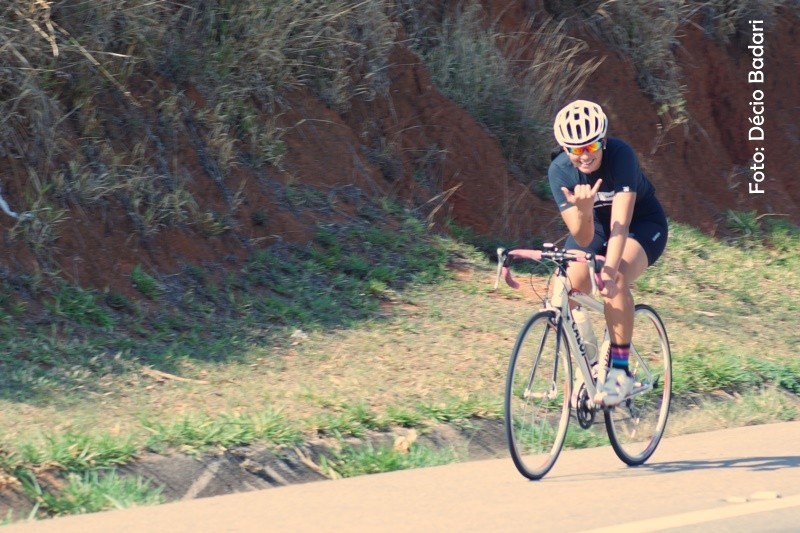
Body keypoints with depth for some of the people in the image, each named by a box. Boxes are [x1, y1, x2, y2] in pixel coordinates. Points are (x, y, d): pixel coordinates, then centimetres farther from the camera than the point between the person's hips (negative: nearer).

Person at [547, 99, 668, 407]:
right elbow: (583, 237, -28)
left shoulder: (620, 155, -33)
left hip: (642, 224, -3)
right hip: (593, 225, 3)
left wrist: (609, 271, -53)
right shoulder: (560, 171, -24)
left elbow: (620, 222, -41)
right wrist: (583, 210, -50)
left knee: (615, 282, -33)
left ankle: (619, 369, -22)